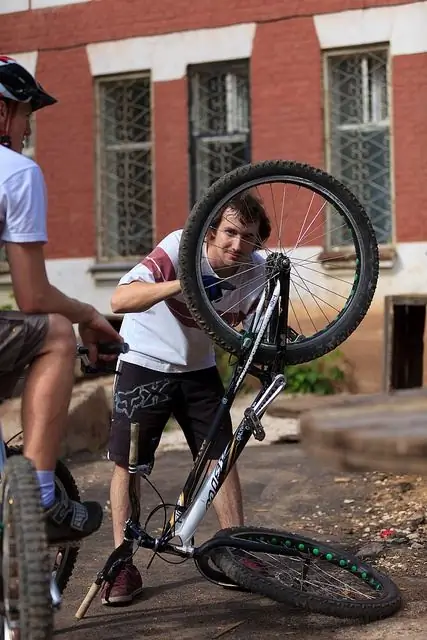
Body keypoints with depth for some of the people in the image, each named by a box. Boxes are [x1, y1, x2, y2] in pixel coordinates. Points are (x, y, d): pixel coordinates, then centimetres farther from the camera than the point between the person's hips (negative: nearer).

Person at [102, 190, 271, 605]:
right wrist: (181, 285, -53)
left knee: (222, 457, -1)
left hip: (199, 368, 4)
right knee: (127, 463, -3)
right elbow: (119, 300, -40)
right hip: (145, 363, -4)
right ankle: (123, 566, 6)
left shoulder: (257, 272, -13)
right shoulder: (181, 248, -28)